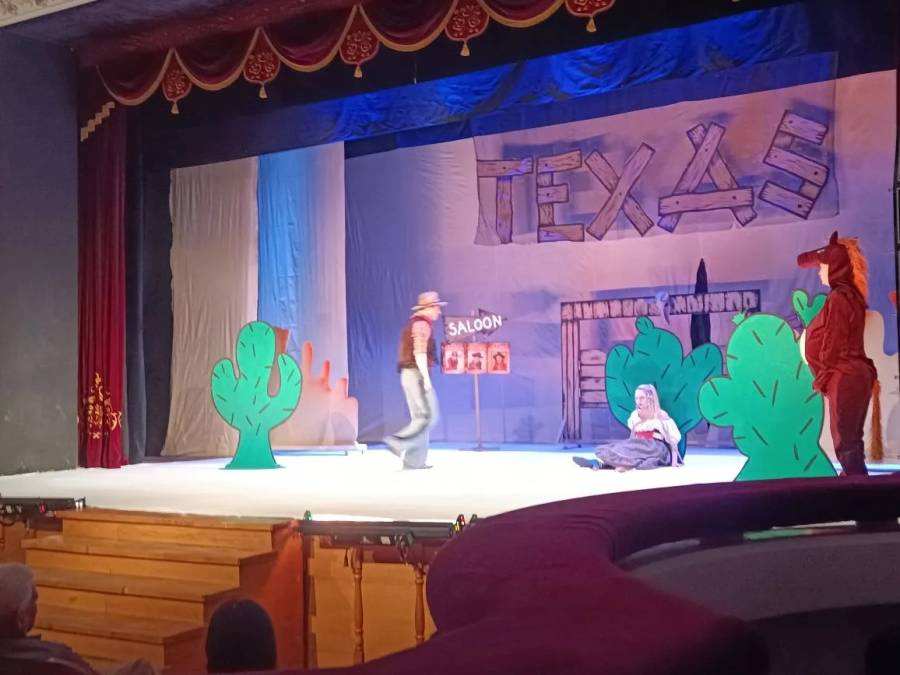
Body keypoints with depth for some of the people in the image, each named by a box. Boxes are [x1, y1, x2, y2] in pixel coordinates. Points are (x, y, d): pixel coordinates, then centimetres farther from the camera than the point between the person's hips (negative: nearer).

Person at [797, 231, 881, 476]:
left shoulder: (838, 297, -14)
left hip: (843, 378, -10)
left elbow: (833, 343, -17)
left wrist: (822, 378, -8)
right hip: (855, 375, 10)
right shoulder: (850, 295, 15)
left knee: (845, 444, -8)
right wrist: (826, 377, 18)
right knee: (851, 442, 13)